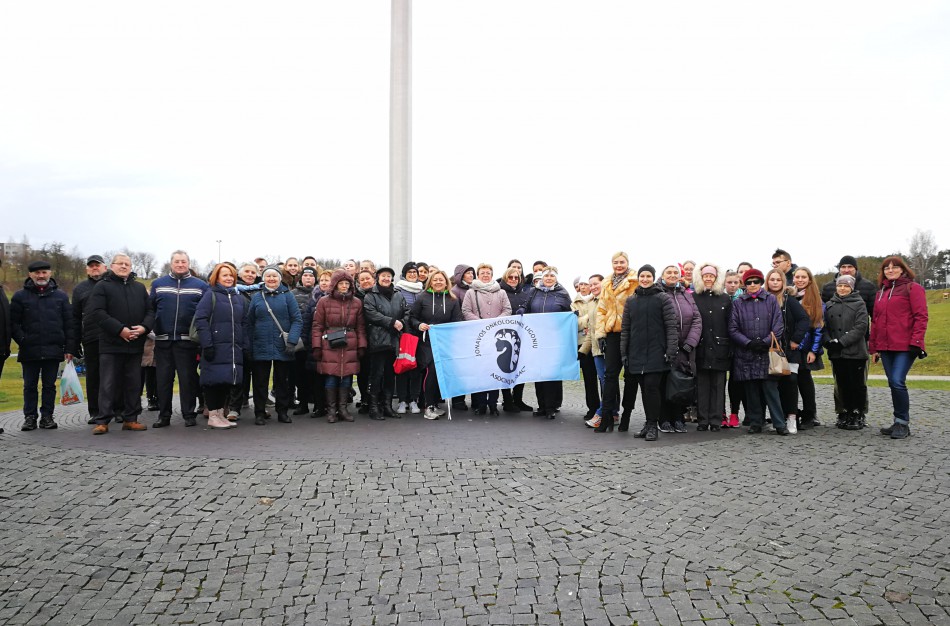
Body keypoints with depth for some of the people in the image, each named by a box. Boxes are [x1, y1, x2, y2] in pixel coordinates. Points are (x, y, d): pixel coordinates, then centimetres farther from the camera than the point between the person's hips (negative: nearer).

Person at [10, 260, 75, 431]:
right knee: (30, 385, 7)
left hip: (53, 350, 0)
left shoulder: (61, 296, 7)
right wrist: (22, 340, -9)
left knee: (49, 385, 6)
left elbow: (69, 324, 6)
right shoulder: (20, 296, 5)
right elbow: (13, 323, 3)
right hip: (29, 351, 0)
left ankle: (47, 416, 13)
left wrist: (69, 348, 0)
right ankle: (30, 417, 15)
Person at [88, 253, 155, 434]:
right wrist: (120, 329, -17)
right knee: (108, 384, -3)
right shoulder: (102, 287, 3)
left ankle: (130, 419, 15)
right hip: (110, 344, -4)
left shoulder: (140, 288, 16)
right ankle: (103, 421, 3)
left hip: (135, 345, 4)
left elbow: (150, 311, 12)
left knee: (134, 383, 7)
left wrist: (144, 327, -9)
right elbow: (98, 313, -9)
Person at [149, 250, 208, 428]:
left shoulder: (201, 286, 5)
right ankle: (164, 415, 15)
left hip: (188, 340, -2)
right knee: (163, 379, 6)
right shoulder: (158, 284, 10)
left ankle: (189, 415, 10)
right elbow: (149, 309, 8)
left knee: (188, 378, 2)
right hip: (163, 340, 2)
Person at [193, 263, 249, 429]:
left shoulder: (239, 299, 17)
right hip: (216, 347, -5)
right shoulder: (210, 295, 0)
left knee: (228, 381, 8)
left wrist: (245, 347, 9)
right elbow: (200, 319, -9)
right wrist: (206, 344, -16)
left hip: (234, 349, 5)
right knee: (214, 381, -3)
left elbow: (244, 324, 17)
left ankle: (220, 414, 20)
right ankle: (212, 416, 7)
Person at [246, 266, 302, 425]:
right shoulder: (257, 297, 7)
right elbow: (250, 323, 7)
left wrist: (292, 341, -15)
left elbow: (297, 320, -5)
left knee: (283, 381, 9)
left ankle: (282, 412, 20)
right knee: (260, 381, 5)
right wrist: (249, 345, -1)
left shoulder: (287, 295, 1)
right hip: (261, 347, 1)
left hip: (282, 347, -1)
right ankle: (260, 413, 15)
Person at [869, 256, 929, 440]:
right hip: (886, 347, 6)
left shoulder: (912, 288, 0)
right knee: (893, 384, 8)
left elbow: (921, 317, -7)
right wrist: (874, 347, 16)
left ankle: (903, 423, -2)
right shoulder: (881, 293, 19)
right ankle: (899, 423, 15)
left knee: (897, 382, -14)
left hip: (905, 347, -6)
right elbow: (875, 321, 19)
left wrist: (916, 342, -15)